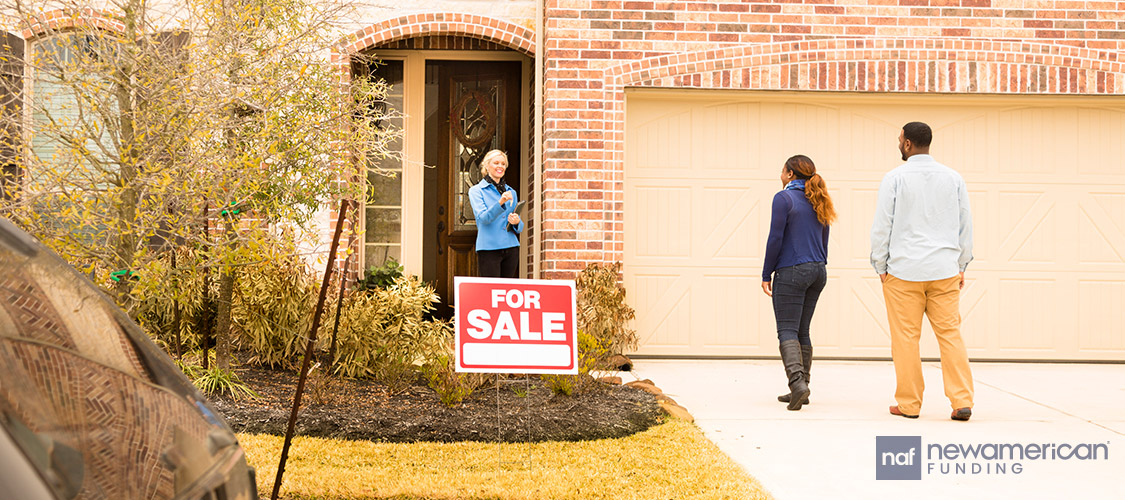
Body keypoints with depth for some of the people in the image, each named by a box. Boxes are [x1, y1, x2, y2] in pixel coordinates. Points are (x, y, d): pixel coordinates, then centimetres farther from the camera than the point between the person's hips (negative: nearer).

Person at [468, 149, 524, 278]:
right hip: (489, 248, -5)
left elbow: (520, 228, 18)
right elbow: (483, 218, -12)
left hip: (511, 249, 5)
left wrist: (517, 222, -6)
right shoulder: (476, 190, 4)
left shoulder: (511, 192, 18)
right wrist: (500, 202, -28)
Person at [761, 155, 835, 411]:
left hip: (791, 272, -7)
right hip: (817, 271, 7)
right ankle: (801, 390, 14)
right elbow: (823, 243, 16)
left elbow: (775, 238, -13)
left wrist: (766, 275, -7)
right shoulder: (818, 202, 13)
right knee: (802, 331, 13)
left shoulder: (784, 198, -9)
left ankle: (797, 382, -25)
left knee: (787, 331, -7)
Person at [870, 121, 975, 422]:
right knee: (950, 334, 4)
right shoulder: (953, 178, 8)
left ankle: (909, 404, 7)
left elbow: (881, 226, -2)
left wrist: (880, 267, 6)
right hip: (945, 272, 3)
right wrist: (962, 266, 19)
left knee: (906, 338, 2)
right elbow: (966, 225, 12)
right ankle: (962, 402, -1)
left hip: (904, 271, -3)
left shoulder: (895, 178, -3)